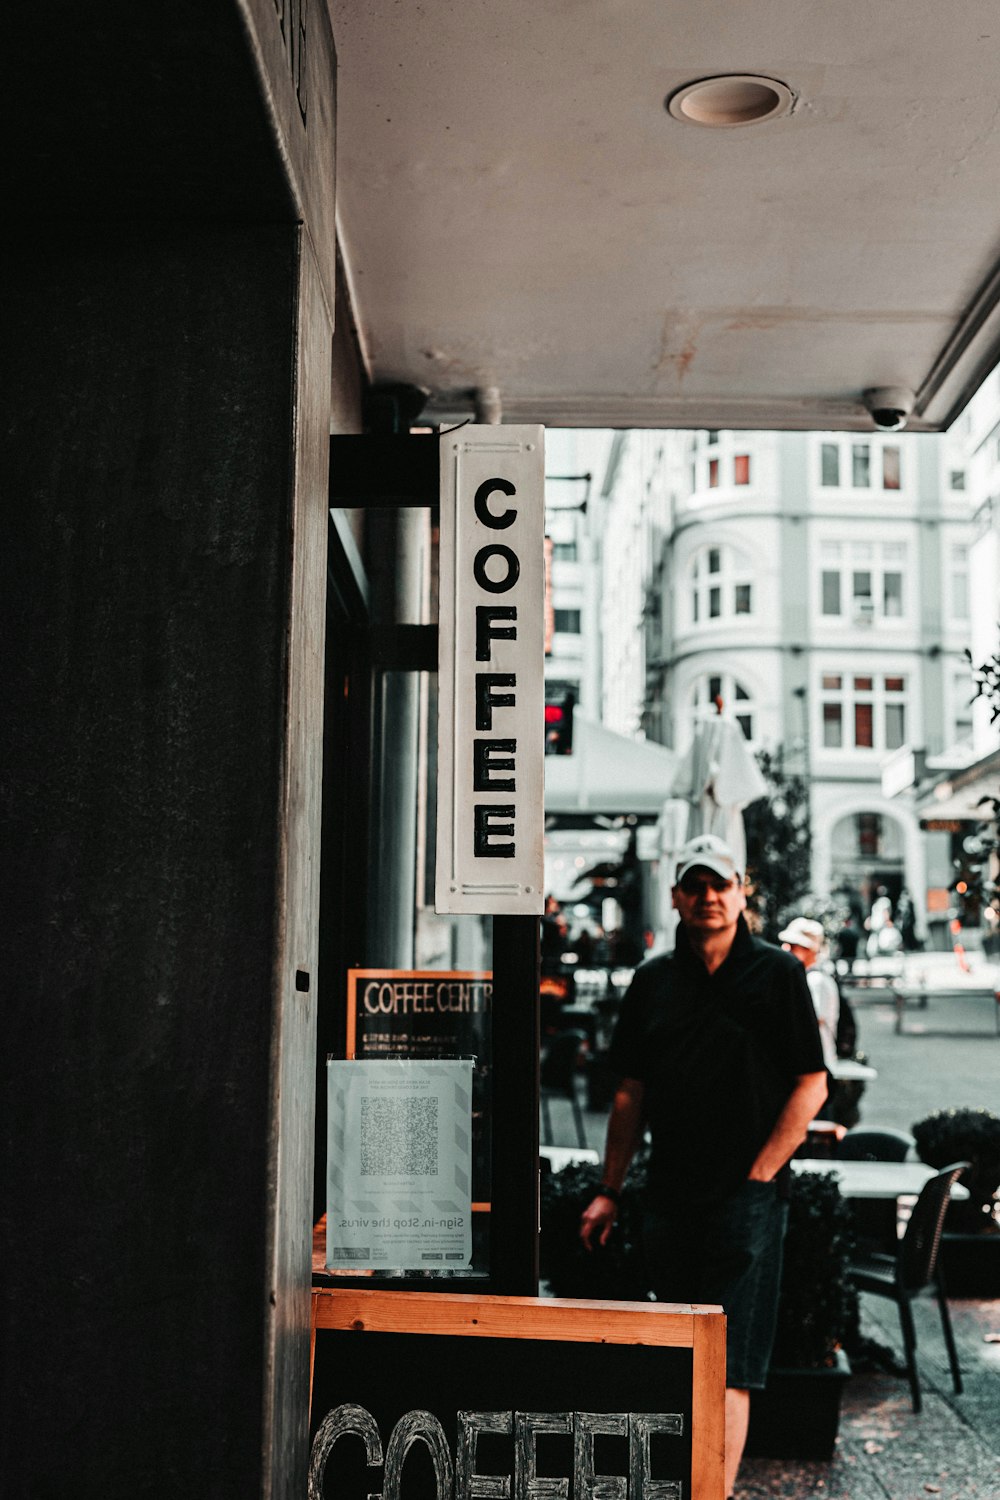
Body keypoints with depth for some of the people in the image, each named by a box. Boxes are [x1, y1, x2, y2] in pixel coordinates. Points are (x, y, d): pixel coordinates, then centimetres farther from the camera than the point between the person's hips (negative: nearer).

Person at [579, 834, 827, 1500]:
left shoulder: (778, 973, -2)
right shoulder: (654, 980, 10)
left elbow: (810, 1087, -3)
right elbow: (632, 1091, 14)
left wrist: (758, 1176, -10)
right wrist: (610, 1192, 11)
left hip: (748, 1197, -5)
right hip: (670, 1196, 5)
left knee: (728, 1369, -8)